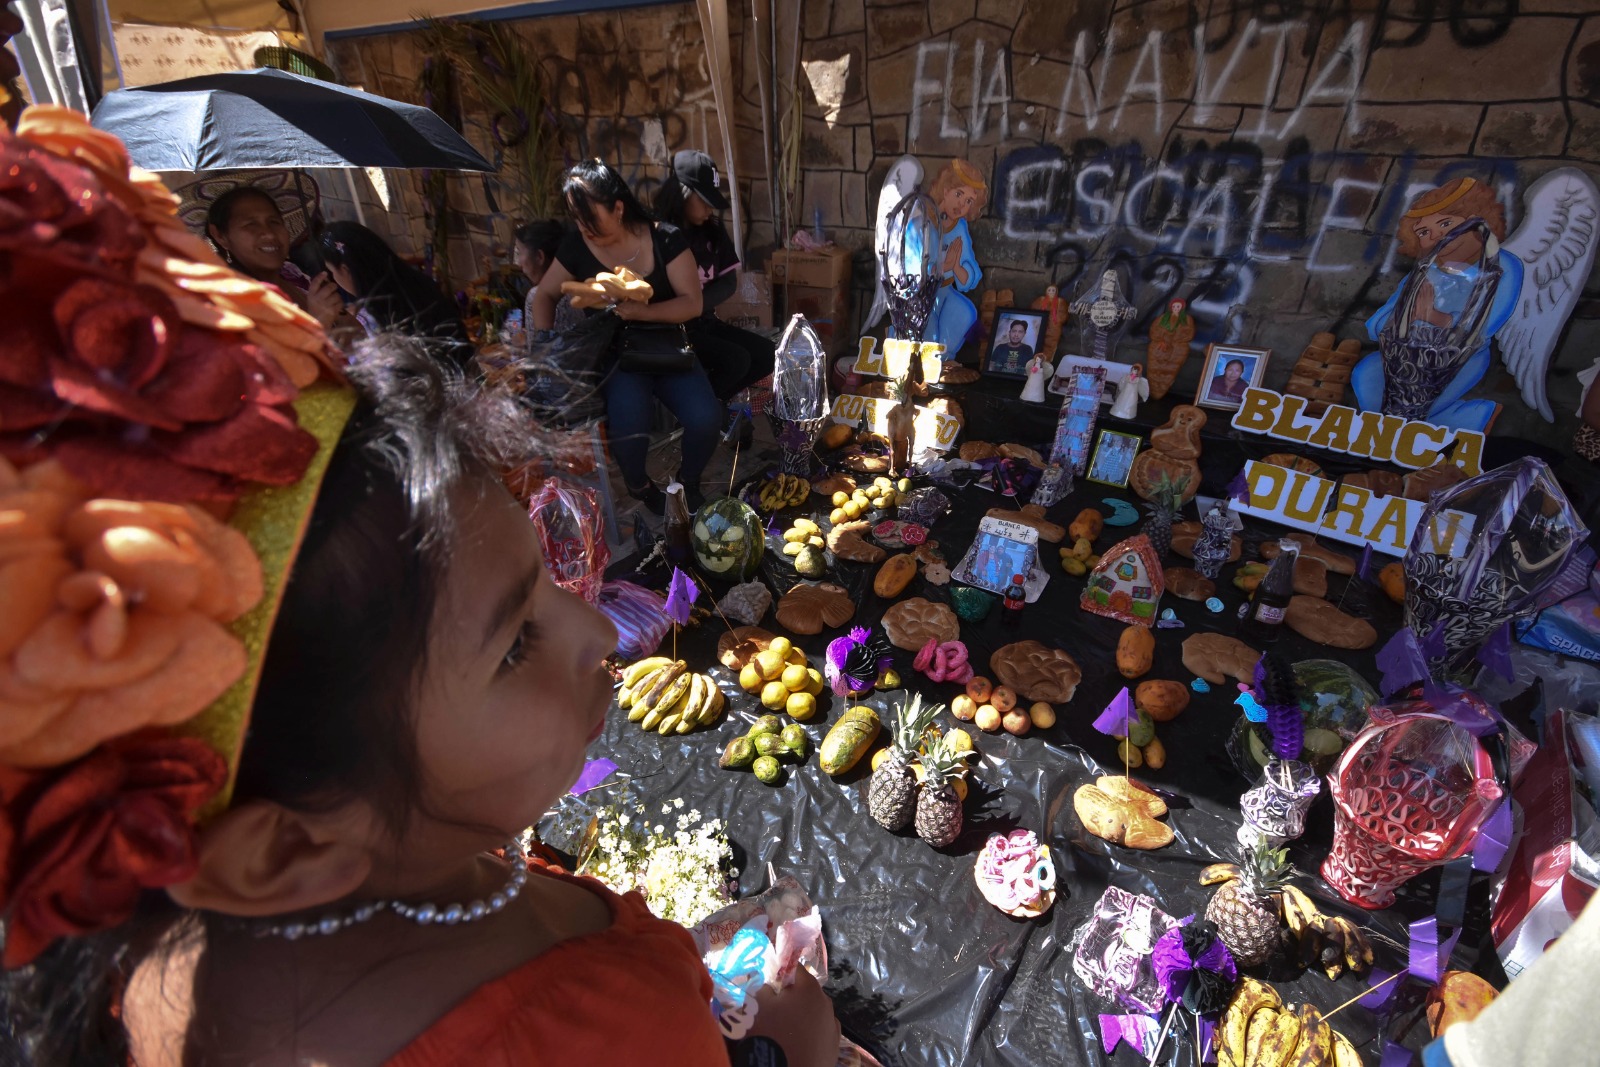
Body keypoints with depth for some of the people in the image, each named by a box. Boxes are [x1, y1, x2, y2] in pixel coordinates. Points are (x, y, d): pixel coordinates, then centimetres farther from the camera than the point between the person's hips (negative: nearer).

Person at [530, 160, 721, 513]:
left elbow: (693, 303, -11)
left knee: (706, 419, -26)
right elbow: (544, 295, 10)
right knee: (629, 424, -32)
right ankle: (638, 486, 4)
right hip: (613, 354, 0)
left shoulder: (665, 238, -7)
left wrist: (641, 312, -26)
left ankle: (689, 480, 9)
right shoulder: (576, 246, -2)